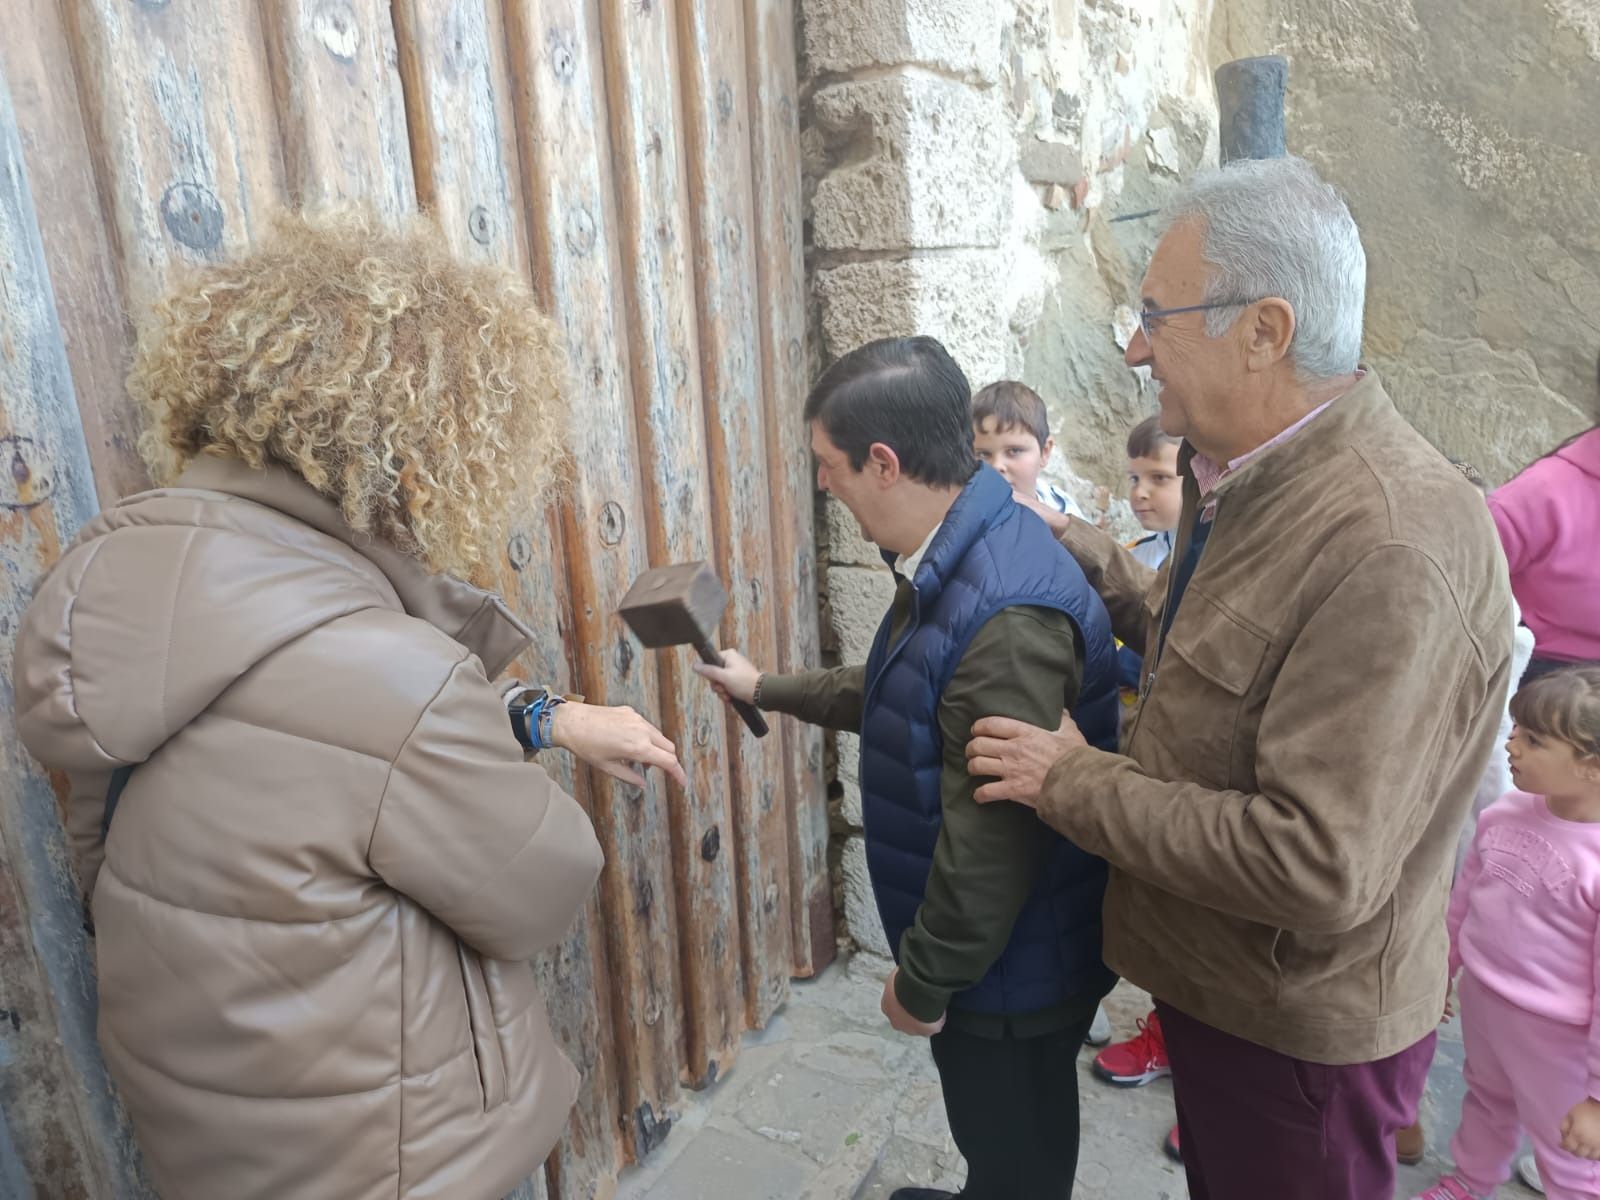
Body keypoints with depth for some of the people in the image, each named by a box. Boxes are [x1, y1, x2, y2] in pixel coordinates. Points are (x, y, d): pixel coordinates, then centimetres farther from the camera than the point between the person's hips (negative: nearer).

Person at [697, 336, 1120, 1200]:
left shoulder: (1005, 616, -34)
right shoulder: (953, 563, 1)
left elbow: (993, 842, -30)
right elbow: (896, 695, 17)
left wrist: (923, 980, -16)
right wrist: (767, 689, 22)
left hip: (1008, 966, -9)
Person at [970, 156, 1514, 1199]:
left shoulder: (1390, 548, -32)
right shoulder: (1249, 478, -2)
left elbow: (1318, 871, -34)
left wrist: (1078, 782, -24)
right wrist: (1066, 543, 7)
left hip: (1300, 1036, -8)